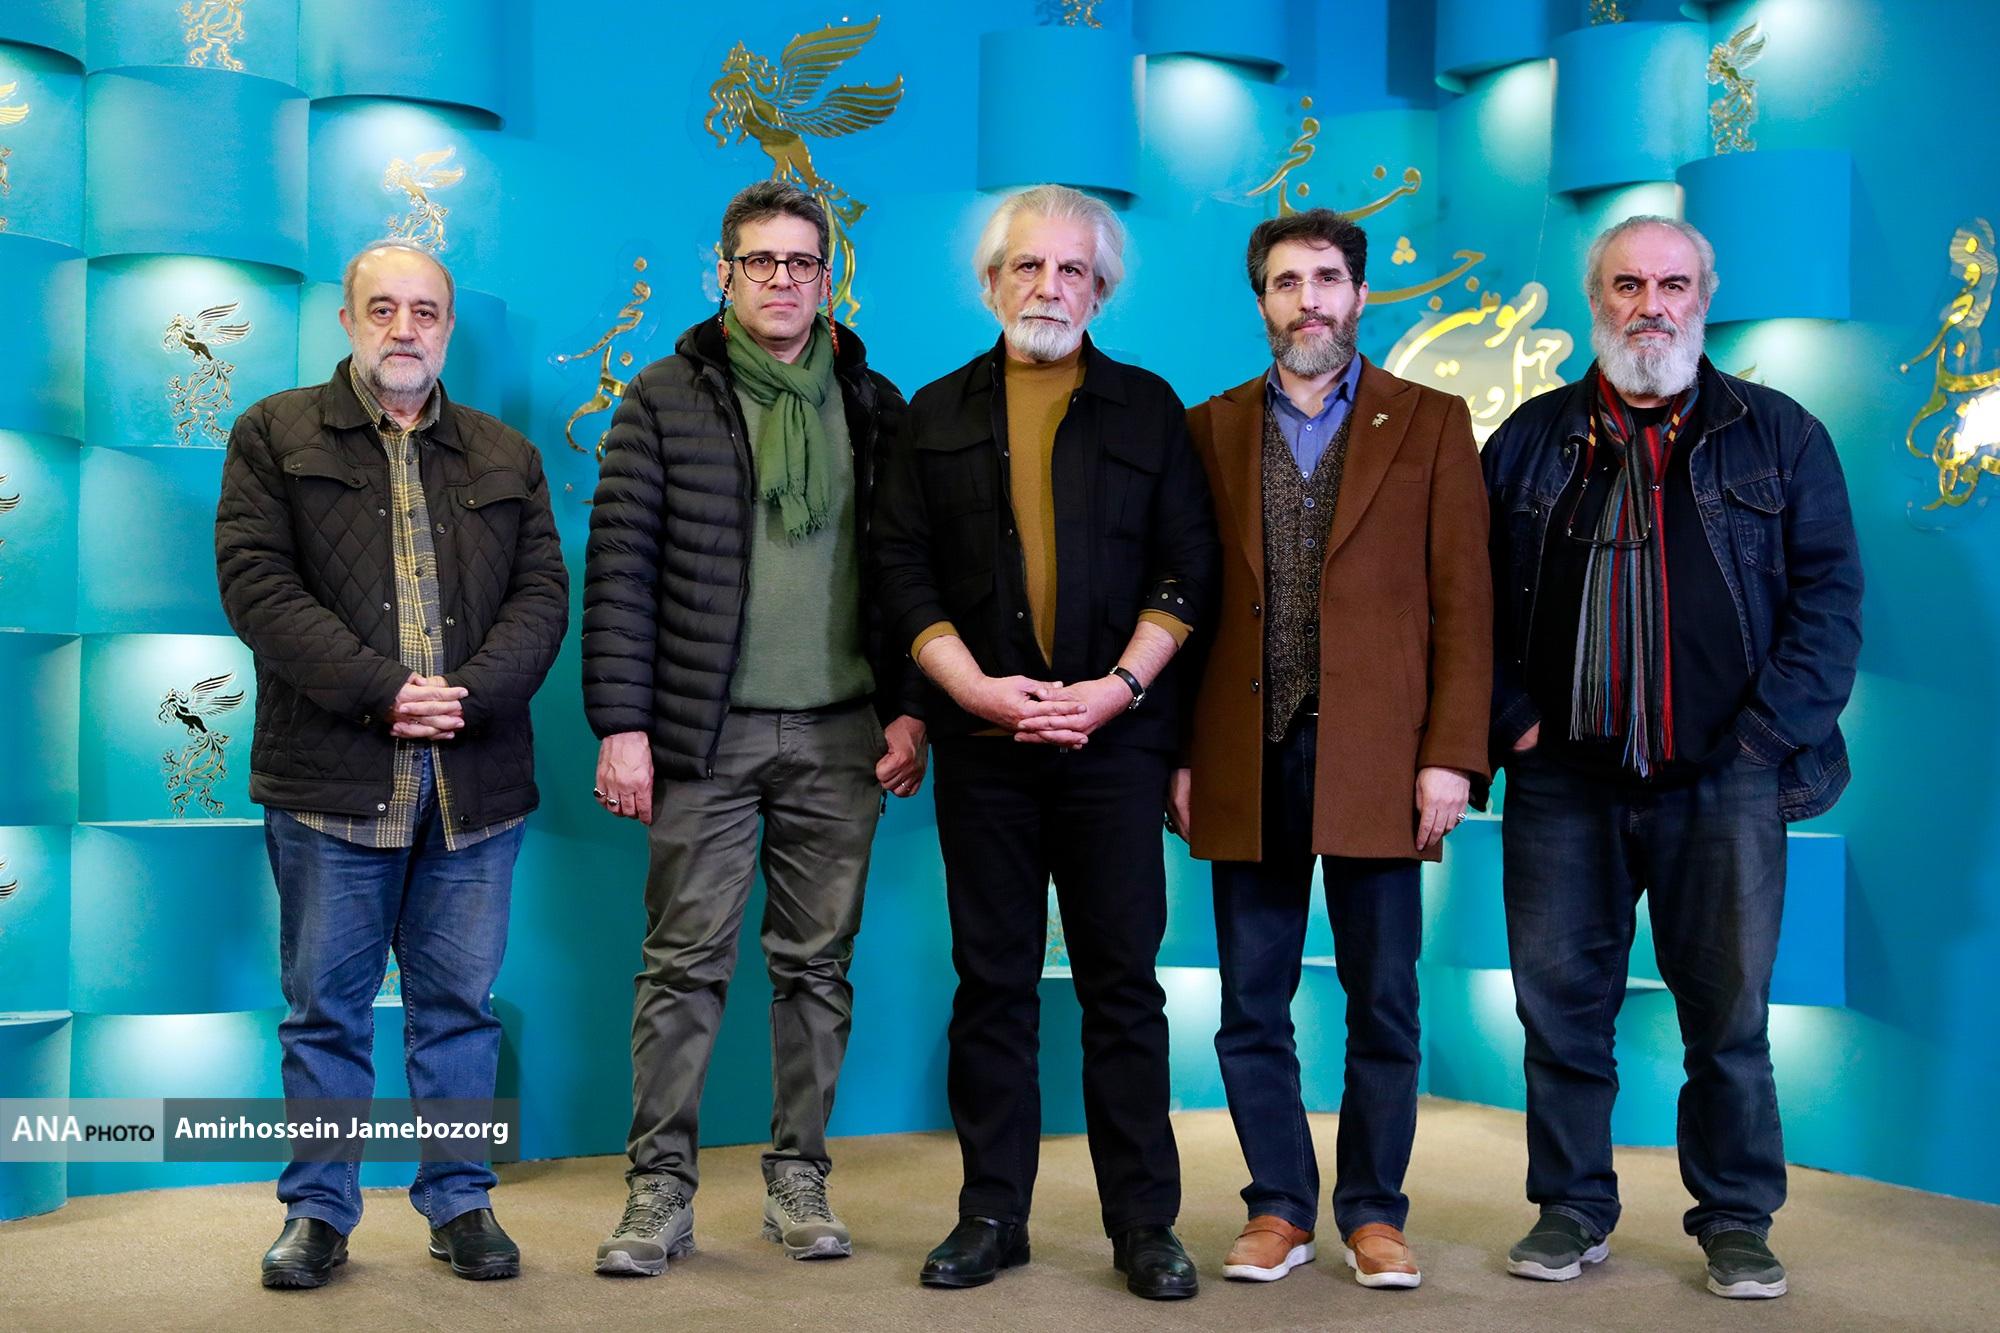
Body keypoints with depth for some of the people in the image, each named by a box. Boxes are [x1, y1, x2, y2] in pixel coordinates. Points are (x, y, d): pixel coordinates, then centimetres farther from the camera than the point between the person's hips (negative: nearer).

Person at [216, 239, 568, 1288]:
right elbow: (256, 583, -4)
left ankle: (459, 1202, 19)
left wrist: (470, 694, -11)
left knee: (460, 1000, 8)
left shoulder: (506, 455, 16)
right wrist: (379, 691, -14)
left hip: (475, 778, 2)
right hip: (331, 772, -2)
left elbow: (543, 594, 7)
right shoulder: (274, 436, 8)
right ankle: (318, 1210, 19)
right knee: (326, 1004, 6)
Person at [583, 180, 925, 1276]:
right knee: (685, 962, 1)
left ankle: (798, 1177, 20)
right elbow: (619, 567, -2)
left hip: (839, 733, 2)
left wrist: (910, 708, 3)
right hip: (705, 730, -2)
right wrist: (620, 723, -8)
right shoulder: (667, 398, 3)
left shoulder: (873, 404, 11)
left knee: (819, 963, 8)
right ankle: (659, 1187, 12)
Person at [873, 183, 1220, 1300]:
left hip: (1113, 738, -1)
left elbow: (1188, 569, 3)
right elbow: (902, 569, 5)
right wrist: (978, 687, -8)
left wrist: (1116, 688, -10)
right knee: (992, 980, 7)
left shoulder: (1147, 409, 9)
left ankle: (1145, 1220, 12)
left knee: (1124, 983, 2)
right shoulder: (939, 415, 11)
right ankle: (994, 1212, 17)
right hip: (982, 744, 1)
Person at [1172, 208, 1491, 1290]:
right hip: (1247, 757, 2)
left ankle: (1373, 1211, 21)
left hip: (1377, 755, -1)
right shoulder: (1211, 430, 11)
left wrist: (1450, 755, -7)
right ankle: (1279, 1207, 21)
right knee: (1251, 1004, 7)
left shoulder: (1429, 423, 7)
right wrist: (1180, 755, 1)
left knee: (1382, 1000, 5)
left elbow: (1462, 601, 1)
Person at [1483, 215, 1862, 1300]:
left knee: (1730, 1015, 5)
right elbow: (1474, 596, 9)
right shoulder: (1531, 440, 11)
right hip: (1564, 778, 1)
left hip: (1724, 778, -1)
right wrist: (1515, 721, -3)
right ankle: (1572, 1210, 19)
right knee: (1562, 1005, 5)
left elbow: (1829, 591, 3)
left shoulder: (1779, 435, 8)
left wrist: (1768, 733, -7)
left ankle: (1736, 1220, 20)